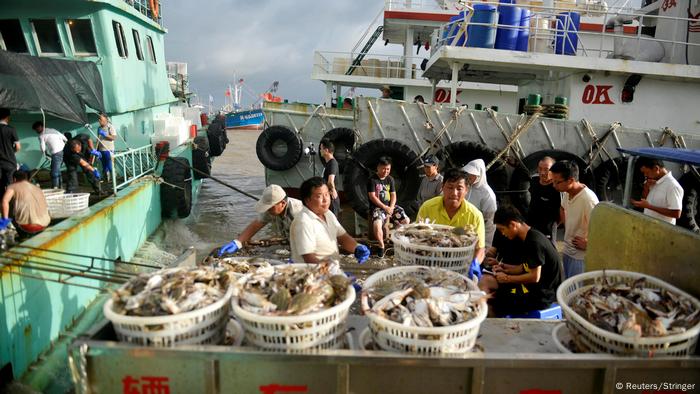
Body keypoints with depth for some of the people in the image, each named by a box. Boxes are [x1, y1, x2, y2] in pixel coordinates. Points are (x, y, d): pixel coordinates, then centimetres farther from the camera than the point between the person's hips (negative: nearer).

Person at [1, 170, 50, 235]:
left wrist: (5, 219, -5)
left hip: (27, 224, -6)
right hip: (44, 224, 6)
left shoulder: (13, 187, 9)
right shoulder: (38, 188, 24)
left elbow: (5, 201, -10)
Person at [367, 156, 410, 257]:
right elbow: (372, 197, -11)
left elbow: (393, 195, 8)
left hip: (390, 206, 5)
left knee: (406, 221, -11)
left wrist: (390, 208, -9)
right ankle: (381, 246, -11)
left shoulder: (390, 179, 11)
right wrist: (384, 207, -15)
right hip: (377, 207, -5)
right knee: (377, 223, -34)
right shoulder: (372, 180, -6)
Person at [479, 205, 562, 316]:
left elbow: (534, 277, -21)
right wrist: (505, 268, 3)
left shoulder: (534, 241, -21)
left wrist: (507, 278, -11)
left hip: (542, 294, -9)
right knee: (485, 281, 0)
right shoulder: (528, 238, 8)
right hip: (531, 286, 9)